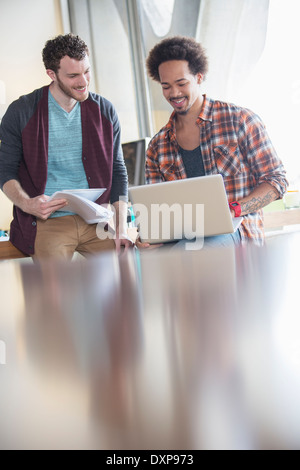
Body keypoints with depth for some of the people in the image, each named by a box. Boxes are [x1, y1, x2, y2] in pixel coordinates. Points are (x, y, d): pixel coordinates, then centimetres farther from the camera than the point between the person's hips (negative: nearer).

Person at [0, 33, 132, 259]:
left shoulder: (105, 111, 8)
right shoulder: (21, 112, 0)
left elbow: (118, 170, 10)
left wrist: (122, 229, -1)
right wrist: (26, 203, -18)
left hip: (96, 221, 3)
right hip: (46, 222, -2)